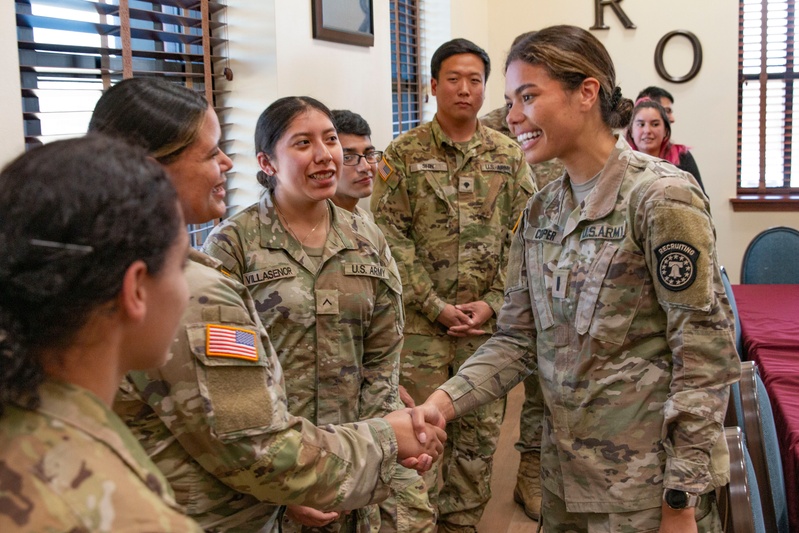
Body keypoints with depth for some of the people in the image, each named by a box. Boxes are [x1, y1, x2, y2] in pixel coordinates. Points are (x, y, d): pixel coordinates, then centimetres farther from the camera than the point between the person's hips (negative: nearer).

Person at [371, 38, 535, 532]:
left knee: (480, 431, 10)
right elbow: (391, 236, -6)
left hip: (488, 321, 3)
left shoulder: (509, 155, 7)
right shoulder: (404, 153, 0)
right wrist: (437, 306, -11)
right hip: (421, 322, -2)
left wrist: (492, 303, -7)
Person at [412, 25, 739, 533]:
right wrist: (443, 402, -12)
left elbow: (705, 353, -16)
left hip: (647, 479, -6)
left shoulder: (661, 197, -15)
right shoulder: (541, 212, 6)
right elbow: (517, 339, 5)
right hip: (567, 470, 7)